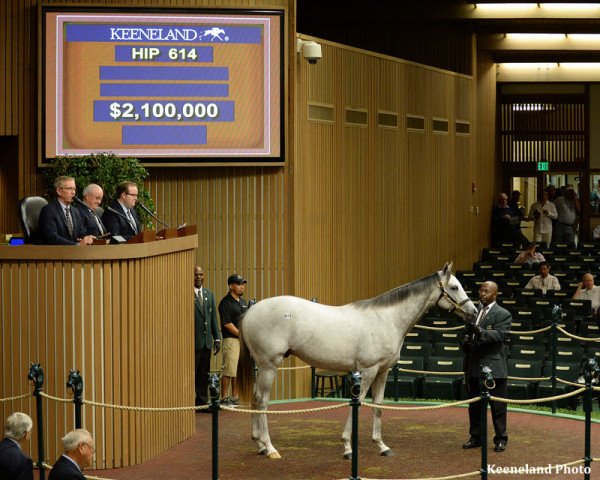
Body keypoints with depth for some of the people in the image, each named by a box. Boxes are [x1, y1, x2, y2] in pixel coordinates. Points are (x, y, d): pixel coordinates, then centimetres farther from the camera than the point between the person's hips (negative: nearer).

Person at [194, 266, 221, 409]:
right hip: (193, 341, -6)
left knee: (204, 374, 8)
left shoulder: (209, 294, 14)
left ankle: (202, 402, 13)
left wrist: (217, 338, 10)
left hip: (206, 341, 6)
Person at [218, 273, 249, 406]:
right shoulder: (226, 303, -9)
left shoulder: (243, 302, 17)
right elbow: (227, 324, -14)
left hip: (244, 340, 8)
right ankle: (224, 399, -6)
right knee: (229, 371, -10)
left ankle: (235, 397, 15)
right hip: (231, 339, -8)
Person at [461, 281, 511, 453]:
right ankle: (476, 437, 22)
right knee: (474, 405, 12)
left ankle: (500, 439, 9)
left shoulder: (503, 314, -4)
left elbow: (501, 335, -18)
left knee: (497, 405, 1)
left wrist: (480, 332, -32)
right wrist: (465, 341, -3)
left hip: (493, 366, -6)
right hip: (474, 366, 6)